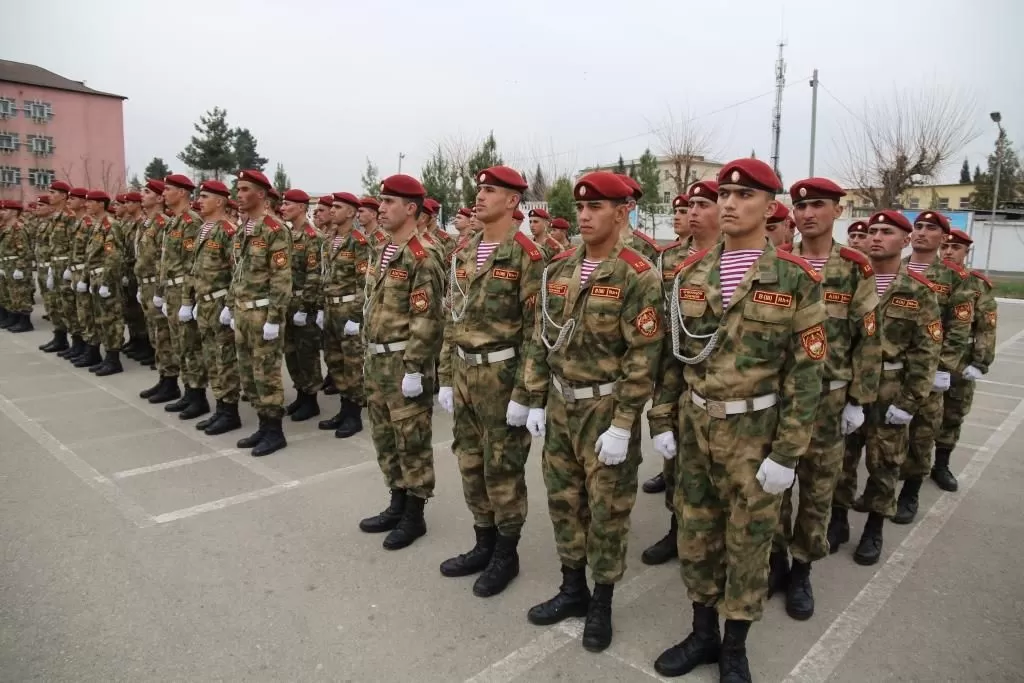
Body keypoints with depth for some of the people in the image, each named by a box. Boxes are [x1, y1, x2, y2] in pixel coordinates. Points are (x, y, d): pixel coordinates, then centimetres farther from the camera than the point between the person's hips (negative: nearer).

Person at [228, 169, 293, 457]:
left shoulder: (275, 230, -14)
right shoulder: (241, 231, 13)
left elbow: (282, 278, -18)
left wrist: (274, 318, -21)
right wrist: (230, 304, 18)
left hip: (263, 312, -9)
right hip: (242, 311, 9)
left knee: (266, 373, -2)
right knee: (247, 373, 13)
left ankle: (275, 432, 9)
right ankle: (264, 425, 24)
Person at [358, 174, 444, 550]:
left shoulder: (421, 260, -15)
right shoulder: (382, 254, 13)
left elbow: (426, 321, -20)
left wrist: (413, 369, -21)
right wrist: (369, 356, 18)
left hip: (403, 361, -9)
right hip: (377, 360, 9)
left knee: (411, 440, 2)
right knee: (385, 437, 16)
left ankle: (414, 516, 16)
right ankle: (397, 505, 30)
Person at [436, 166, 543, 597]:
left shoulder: (527, 257, -12)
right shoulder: (463, 254, 10)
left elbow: (536, 332, -14)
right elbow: (451, 320, 14)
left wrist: (523, 393, -17)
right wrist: (446, 377, 11)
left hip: (502, 375, -7)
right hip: (464, 373, 7)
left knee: (503, 468, 5)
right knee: (470, 464, 15)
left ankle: (506, 554, 23)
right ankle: (484, 545, 33)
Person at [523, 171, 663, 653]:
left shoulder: (639, 277, -13)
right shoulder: (558, 269, 5)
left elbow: (642, 358, -16)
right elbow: (540, 340, 10)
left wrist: (621, 426, -18)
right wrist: (536, 401, 7)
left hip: (605, 408, -6)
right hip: (560, 405, 6)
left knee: (607, 508, 8)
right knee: (563, 499, 16)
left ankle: (601, 604, 27)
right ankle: (572, 589, 36)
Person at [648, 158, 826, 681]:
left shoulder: (796, 280, -9)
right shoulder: (690, 273, 3)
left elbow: (806, 373, -10)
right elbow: (673, 353, 7)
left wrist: (786, 453, -12)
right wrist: (662, 420, 4)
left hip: (755, 430, -4)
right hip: (694, 425, 4)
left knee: (748, 540, 11)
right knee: (695, 534, 14)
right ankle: (703, 633, 35)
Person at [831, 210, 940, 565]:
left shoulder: (919, 292, -4)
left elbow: (926, 352, -6)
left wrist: (909, 401, -12)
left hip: (889, 392, -2)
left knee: (884, 464, 10)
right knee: (840, 457, 11)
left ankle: (873, 531, 26)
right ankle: (838, 521, 27)